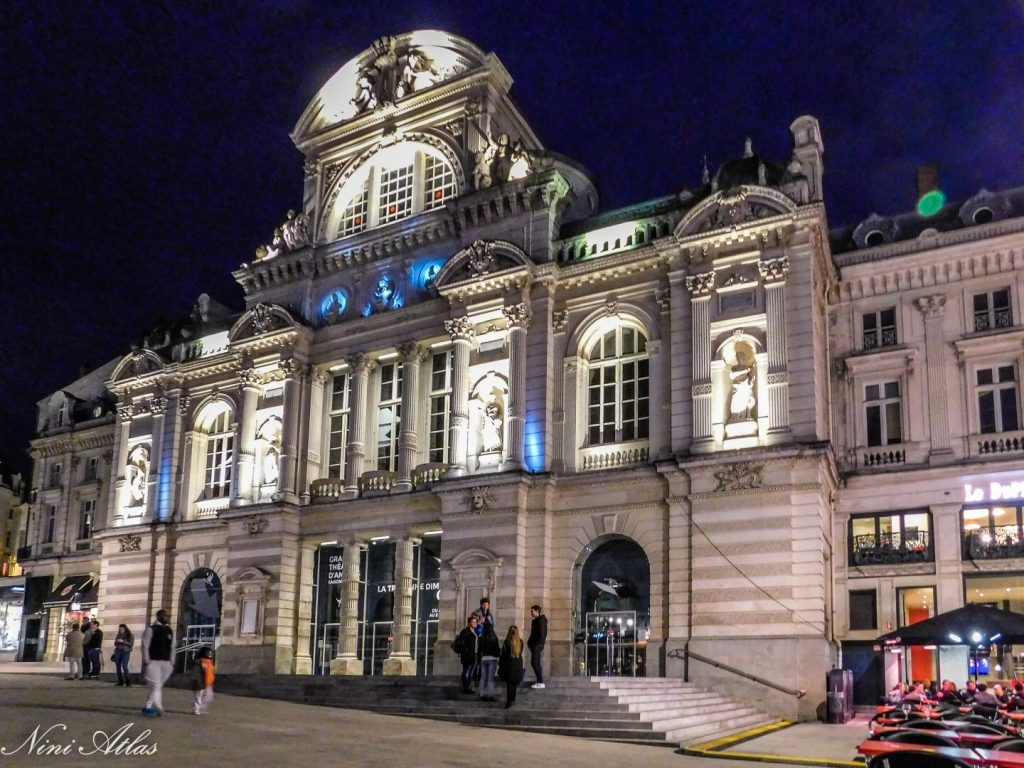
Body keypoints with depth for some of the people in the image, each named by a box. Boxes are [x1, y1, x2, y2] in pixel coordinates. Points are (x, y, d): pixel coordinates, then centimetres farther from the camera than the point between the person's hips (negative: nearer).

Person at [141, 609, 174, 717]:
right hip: (153, 662, -6)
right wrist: (146, 662, -14)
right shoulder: (151, 629, -6)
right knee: (156, 686, -11)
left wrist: (171, 662, 9)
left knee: (158, 686, 9)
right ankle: (158, 708, -13)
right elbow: (145, 646, -9)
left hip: (165, 663, 6)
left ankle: (148, 707, 17)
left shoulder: (169, 631, 12)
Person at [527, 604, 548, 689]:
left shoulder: (541, 620, -11)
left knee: (535, 663, -10)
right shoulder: (535, 620, 17)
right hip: (534, 645, 10)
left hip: (537, 645, -10)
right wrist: (530, 642, 10)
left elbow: (542, 634, -17)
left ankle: (541, 682, -8)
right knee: (534, 663, 11)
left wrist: (540, 645, -21)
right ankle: (539, 681, 15)